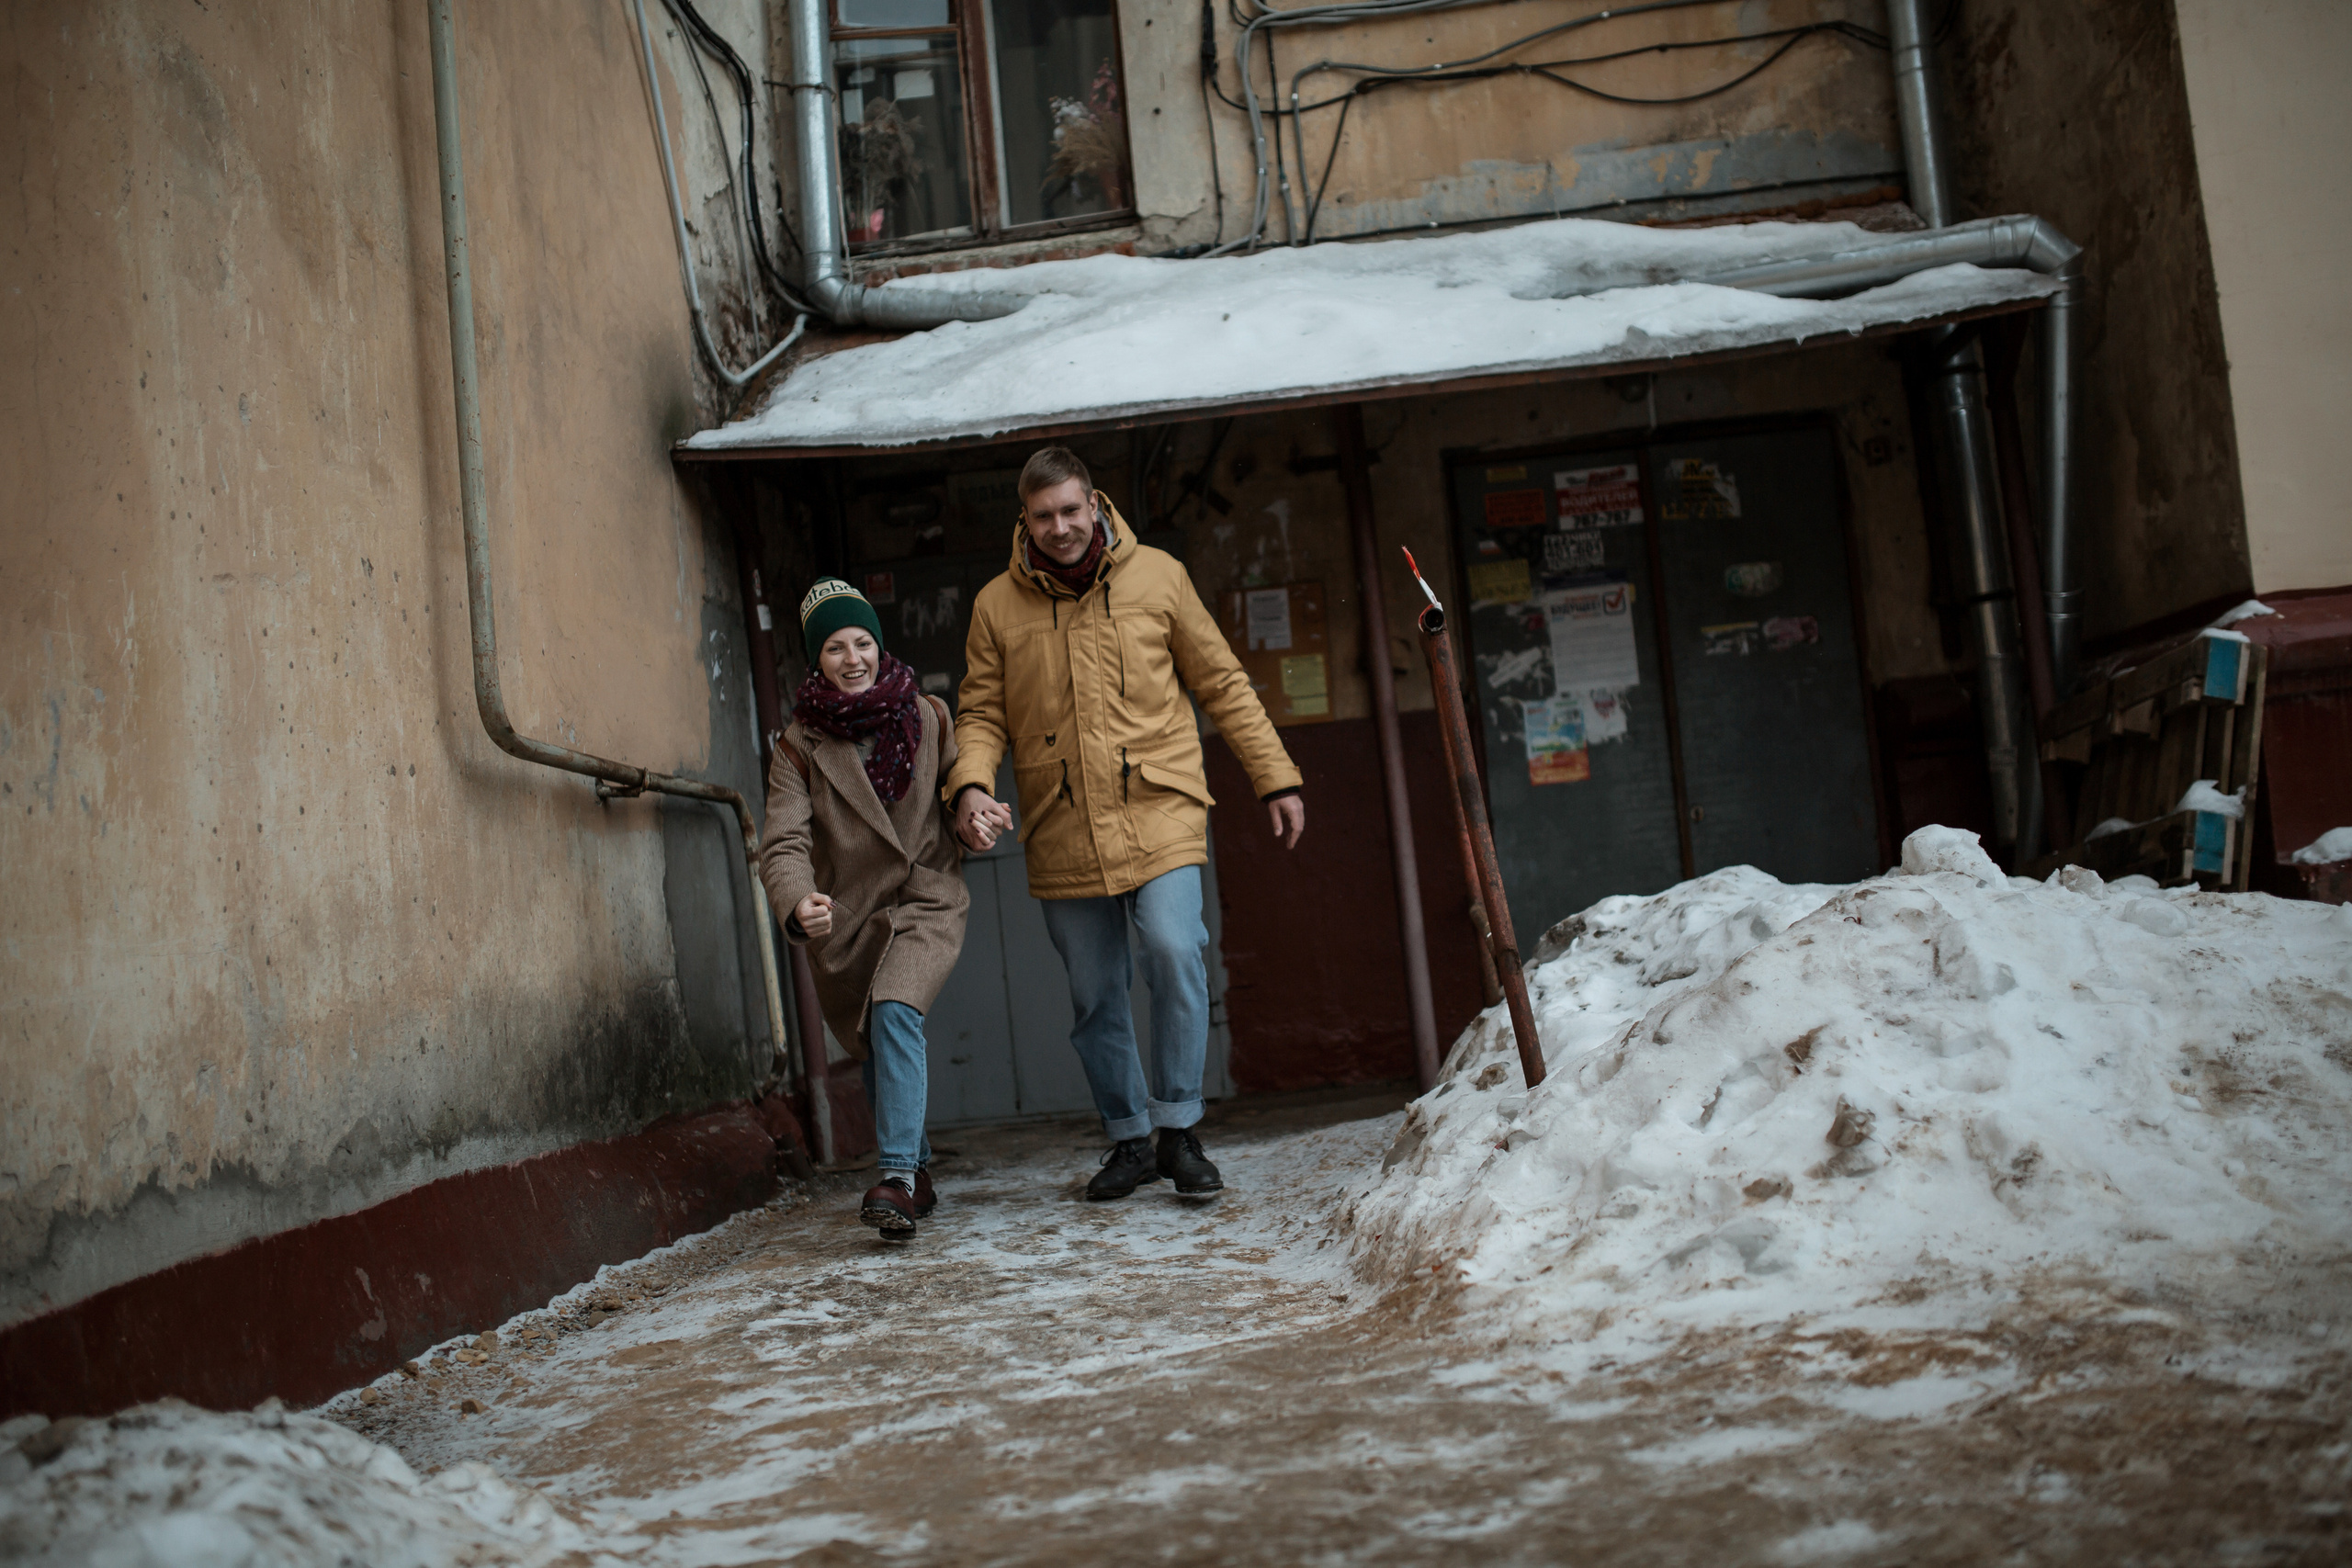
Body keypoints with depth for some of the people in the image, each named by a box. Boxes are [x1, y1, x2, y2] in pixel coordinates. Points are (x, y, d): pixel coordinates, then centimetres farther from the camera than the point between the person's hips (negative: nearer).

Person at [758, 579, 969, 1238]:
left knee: (895, 1012, -27)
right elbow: (783, 842, -17)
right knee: (876, 1050, 12)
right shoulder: (799, 746, -6)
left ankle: (897, 1176, -30)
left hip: (926, 903, -2)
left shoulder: (929, 718, -2)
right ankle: (918, 1173, 35)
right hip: (844, 917, 2)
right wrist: (796, 904, -39)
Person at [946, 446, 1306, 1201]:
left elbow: (1222, 684, 9)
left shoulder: (1157, 575, 3)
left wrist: (1277, 779, 9)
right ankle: (1128, 1139, 25)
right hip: (1063, 830, 2)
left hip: (1159, 808, -1)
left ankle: (1178, 1131, -4)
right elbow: (981, 715, 8)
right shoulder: (997, 605, 4)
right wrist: (971, 785, -13)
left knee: (1174, 949, -20)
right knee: (1095, 997, 7)